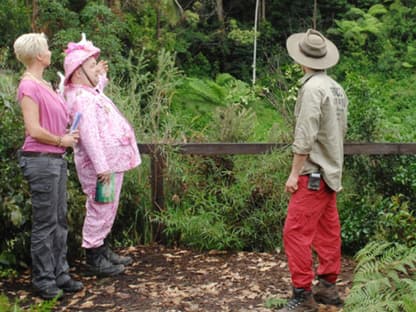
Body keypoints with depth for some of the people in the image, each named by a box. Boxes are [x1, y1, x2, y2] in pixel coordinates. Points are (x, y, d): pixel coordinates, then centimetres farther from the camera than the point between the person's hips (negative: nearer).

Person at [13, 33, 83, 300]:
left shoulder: (44, 84, 13)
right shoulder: (29, 86, -14)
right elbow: (34, 130, -19)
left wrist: (68, 135, 5)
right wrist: (62, 140, -7)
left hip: (57, 158, 9)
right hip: (41, 160, -9)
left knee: (60, 220, 14)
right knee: (45, 223, 0)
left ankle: (60, 274, 24)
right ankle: (44, 280, 12)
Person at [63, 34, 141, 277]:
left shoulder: (90, 92, 14)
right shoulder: (82, 99, -19)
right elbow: (89, 135, -27)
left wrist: (101, 77, 29)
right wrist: (101, 167, -29)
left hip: (111, 163, 11)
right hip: (102, 165, -11)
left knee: (106, 211, 18)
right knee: (100, 210, -3)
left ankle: (103, 250, 30)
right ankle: (94, 259, 7)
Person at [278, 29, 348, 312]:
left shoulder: (313, 88, -16)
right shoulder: (337, 88, 9)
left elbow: (305, 136, -20)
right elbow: (341, 131, 13)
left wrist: (294, 172, -15)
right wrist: (334, 164, 20)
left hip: (314, 173, -9)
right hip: (331, 171, 9)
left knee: (296, 232, -6)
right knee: (328, 230, 13)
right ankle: (328, 287, 22)